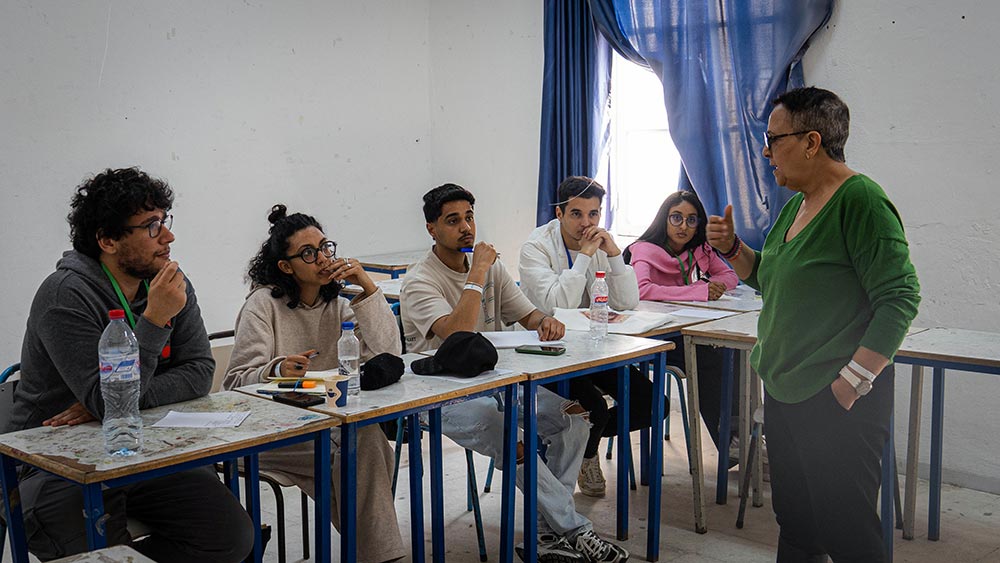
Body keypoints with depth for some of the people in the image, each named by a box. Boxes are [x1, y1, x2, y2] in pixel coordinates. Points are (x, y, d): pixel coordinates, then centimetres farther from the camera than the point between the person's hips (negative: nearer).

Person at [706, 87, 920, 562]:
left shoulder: (860, 201, -15)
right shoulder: (796, 205, 12)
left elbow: (900, 299, -20)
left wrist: (851, 381, -22)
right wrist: (732, 248, 7)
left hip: (836, 401, -9)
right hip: (785, 393, 9)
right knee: (794, 523, 18)